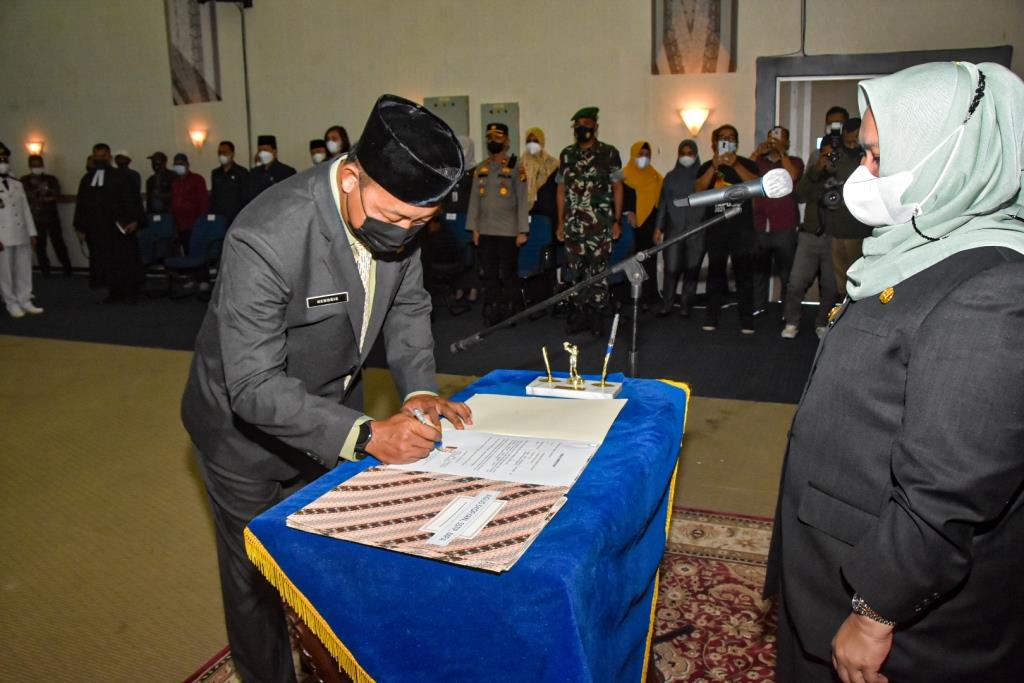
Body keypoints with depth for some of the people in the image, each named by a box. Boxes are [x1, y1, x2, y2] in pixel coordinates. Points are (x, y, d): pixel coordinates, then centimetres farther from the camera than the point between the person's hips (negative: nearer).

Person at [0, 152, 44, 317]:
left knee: (24, 270, 6)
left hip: (22, 235, 4)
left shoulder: (17, 184, 12)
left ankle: (25, 301, 13)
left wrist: (32, 232, 7)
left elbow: (26, 209, 11)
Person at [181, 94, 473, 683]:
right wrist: (366, 436, -40)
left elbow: (406, 305, 0)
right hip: (248, 424, -5)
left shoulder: (398, 216, -16)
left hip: (335, 405, 6)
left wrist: (420, 389, -15)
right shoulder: (266, 238, -37)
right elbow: (255, 386, -33)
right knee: (258, 581, 14)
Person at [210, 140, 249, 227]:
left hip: (235, 219, -4)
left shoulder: (242, 172, 1)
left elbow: (245, 198, -3)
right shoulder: (215, 173, 16)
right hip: (218, 219, 4)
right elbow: (213, 197, 20)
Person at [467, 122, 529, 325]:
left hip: (508, 231, -4)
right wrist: (474, 228, 6)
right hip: (485, 231, 4)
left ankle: (511, 313, 13)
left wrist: (522, 231, -9)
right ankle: (491, 313, 15)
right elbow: (474, 199, 11)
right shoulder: (481, 169, 10)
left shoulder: (516, 168, -2)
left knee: (508, 274, 2)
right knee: (489, 274, 7)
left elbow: (523, 201, -5)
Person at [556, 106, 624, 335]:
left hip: (600, 225, -3)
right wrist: (560, 222, 11)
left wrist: (617, 220, -2)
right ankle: (580, 314, 15)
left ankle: (596, 315, 7)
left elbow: (617, 188, 3)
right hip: (573, 225, 3)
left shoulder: (609, 153, 2)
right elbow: (562, 190, 15)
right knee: (576, 271, 5)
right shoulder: (566, 155, 12)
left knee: (598, 271, -3)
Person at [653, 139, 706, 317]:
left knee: (692, 269, 1)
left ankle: (686, 306, 11)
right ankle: (666, 304, 7)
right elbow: (663, 203, 11)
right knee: (671, 268, -3)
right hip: (673, 230, 1)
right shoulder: (671, 176, 11)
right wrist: (658, 227, 4)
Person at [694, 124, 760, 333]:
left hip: (742, 228, -1)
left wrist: (735, 165, -18)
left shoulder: (746, 164, 7)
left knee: (744, 273, -3)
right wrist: (714, 166, -17)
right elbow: (698, 189, -6)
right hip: (716, 229, 1)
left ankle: (747, 320, -1)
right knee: (715, 272, 3)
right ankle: (712, 317, 7)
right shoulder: (707, 167, 11)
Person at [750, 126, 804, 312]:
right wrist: (757, 152, -2)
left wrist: (781, 151, -4)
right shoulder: (759, 161, 16)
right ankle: (757, 309, 10)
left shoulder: (794, 161, 11)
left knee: (786, 272, -3)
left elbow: (792, 176, -10)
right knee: (758, 270, 3)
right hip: (760, 227, 2)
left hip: (785, 228, -2)